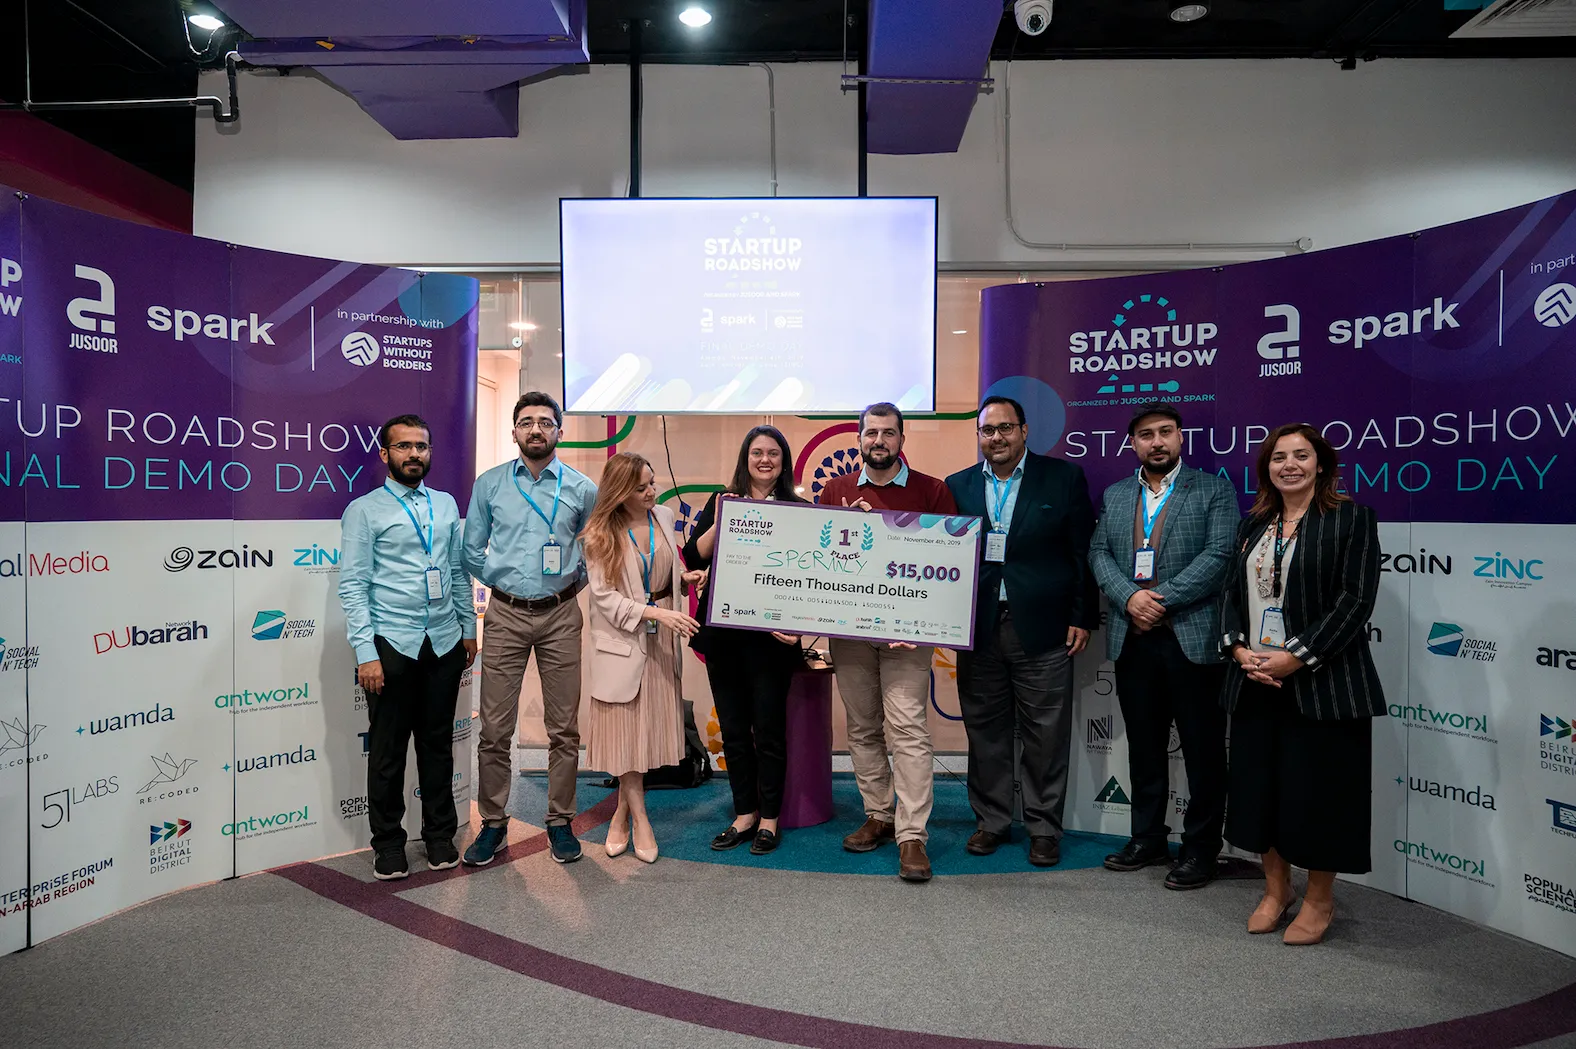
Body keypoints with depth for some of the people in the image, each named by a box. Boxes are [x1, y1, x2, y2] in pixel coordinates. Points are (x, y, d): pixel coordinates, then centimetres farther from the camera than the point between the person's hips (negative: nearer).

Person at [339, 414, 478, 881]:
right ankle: (388, 842, 24)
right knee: (388, 749, 7)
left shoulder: (446, 505, 11)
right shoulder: (364, 510, -3)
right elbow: (353, 586, -8)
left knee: (438, 743, 13)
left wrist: (469, 628, 11)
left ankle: (440, 835, 27)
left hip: (445, 643, 4)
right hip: (392, 644, -4)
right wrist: (366, 653, -14)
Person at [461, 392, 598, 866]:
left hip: (560, 616, 0)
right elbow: (472, 550, 11)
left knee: (564, 728, 5)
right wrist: (501, 580, 7)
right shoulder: (490, 484, 5)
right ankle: (493, 823, 17)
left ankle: (560, 822, 19)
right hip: (506, 615, 0)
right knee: (495, 727, 2)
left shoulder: (582, 489, 4)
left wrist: (572, 583, 7)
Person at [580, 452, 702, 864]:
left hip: (661, 640, 4)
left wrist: (685, 577, -1)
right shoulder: (601, 535, -8)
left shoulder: (664, 516, 5)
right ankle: (640, 822, 13)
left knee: (650, 728, 7)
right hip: (622, 641, -4)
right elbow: (604, 596, -12)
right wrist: (656, 613, -21)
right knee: (627, 731, 0)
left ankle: (622, 815, 22)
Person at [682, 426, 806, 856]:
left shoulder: (797, 509, 0)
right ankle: (744, 814, 26)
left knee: (768, 727, 5)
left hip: (770, 634, -3)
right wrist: (719, 522, -12)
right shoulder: (721, 501, 8)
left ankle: (769, 818, 21)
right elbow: (694, 558, 1)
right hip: (722, 631, 3)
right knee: (733, 728, 11)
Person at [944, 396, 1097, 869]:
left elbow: (1083, 552, 1)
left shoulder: (1063, 478, 1)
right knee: (984, 731, 11)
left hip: (1043, 631, -2)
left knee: (1045, 735, 5)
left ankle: (1044, 827, 22)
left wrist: (1082, 617, -3)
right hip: (978, 631, 2)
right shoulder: (958, 486, 8)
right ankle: (992, 821, 27)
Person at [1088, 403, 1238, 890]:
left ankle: (1200, 848, 17)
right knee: (1144, 746, 14)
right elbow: (1098, 552, 7)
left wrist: (1161, 600, -15)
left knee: (1203, 749, 4)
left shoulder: (1214, 490, 1)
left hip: (1193, 639, -4)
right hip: (1132, 640, 4)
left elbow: (1218, 556, -10)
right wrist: (1129, 597, -11)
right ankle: (1148, 838, 27)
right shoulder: (1114, 496, 14)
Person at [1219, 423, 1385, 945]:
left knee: (1317, 789, 3)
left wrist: (1296, 657, -17)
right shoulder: (1252, 525, 12)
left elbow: (1355, 599, -12)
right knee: (1260, 784, 11)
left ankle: (1320, 900, 23)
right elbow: (1232, 593, 11)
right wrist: (1239, 649, -6)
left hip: (1320, 682, -5)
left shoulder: (1352, 518, -4)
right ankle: (1275, 890, 29)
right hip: (1255, 681, 5)